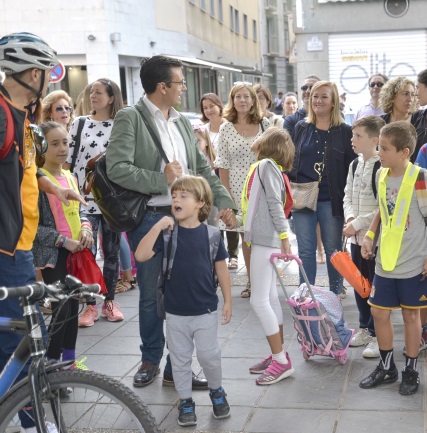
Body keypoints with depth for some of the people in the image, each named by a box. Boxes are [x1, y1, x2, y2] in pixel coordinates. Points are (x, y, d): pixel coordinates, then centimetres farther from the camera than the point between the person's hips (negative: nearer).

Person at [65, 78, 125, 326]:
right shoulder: (80, 124, 5)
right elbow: (68, 160, 6)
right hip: (85, 198, 0)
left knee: (112, 252, 8)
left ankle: (110, 302, 19)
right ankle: (90, 305, 9)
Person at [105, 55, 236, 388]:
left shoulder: (182, 123, 13)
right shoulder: (130, 118, -7)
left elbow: (203, 168, 16)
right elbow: (116, 168, -18)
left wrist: (223, 201, 7)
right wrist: (160, 179, -17)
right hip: (148, 219, -5)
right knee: (151, 295, 8)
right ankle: (150, 359, 28)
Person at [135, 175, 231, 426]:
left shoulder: (210, 233, -5)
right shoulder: (167, 233, -5)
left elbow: (221, 268, 2)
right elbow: (141, 256, -15)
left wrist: (228, 301, 4)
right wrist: (158, 226, -21)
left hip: (205, 310, -1)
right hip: (175, 311, 1)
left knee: (209, 356, 5)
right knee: (180, 359, 11)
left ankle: (217, 392, 31)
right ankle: (186, 402, 26)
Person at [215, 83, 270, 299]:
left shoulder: (264, 124, 3)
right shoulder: (226, 129, 1)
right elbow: (223, 166, 2)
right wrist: (227, 195, -2)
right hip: (239, 190, 0)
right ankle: (251, 281, 19)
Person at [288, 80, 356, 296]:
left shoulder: (344, 131, -1)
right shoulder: (301, 127, 7)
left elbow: (351, 167, -1)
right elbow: (291, 161, 12)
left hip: (331, 201, -2)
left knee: (333, 250, 9)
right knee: (306, 251, 6)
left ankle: (336, 294, 23)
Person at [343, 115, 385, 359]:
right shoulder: (354, 165, 9)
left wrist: (358, 223, -15)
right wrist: (350, 217, -4)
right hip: (357, 237, 8)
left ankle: (377, 335, 9)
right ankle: (365, 328, 30)